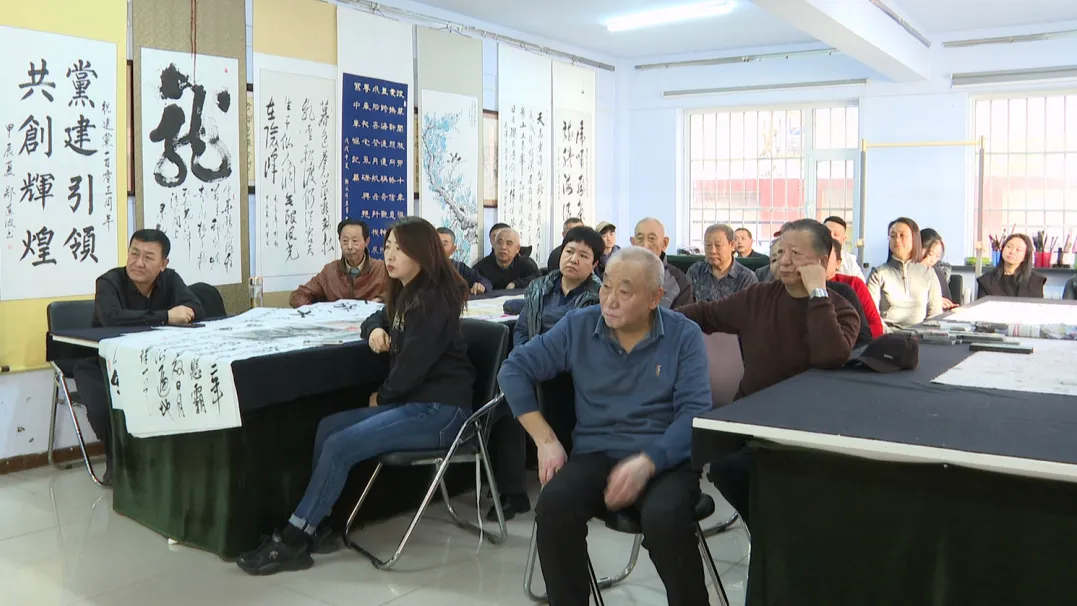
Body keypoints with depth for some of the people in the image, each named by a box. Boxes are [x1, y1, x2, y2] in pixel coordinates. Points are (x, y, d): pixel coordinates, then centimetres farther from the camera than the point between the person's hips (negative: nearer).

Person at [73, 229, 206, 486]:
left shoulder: (170, 280, -4)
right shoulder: (109, 282, -19)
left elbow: (197, 311, -17)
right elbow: (112, 317, -40)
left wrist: (181, 314, -37)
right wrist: (165, 316, -42)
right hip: (101, 363, -3)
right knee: (103, 406, -32)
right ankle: (116, 460, 2)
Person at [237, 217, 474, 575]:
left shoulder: (434, 298, -15)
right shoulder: (405, 292, 15)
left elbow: (415, 362, -21)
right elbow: (380, 319, 31)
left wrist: (383, 396, -3)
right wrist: (375, 330, 5)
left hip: (439, 409, -10)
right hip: (413, 400, 10)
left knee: (340, 446, -18)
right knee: (328, 427, -2)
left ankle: (293, 542, -9)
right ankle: (315, 525, 1)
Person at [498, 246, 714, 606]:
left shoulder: (684, 336, 0)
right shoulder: (578, 326, 5)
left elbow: (695, 411, -8)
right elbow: (514, 370, 6)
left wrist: (647, 462, -24)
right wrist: (545, 440, -5)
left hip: (666, 459, -2)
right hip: (596, 454, 2)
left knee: (665, 519, -33)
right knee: (554, 504, -29)